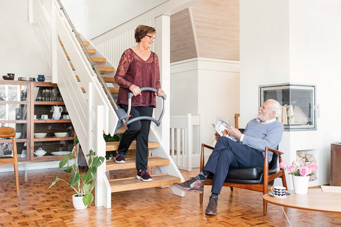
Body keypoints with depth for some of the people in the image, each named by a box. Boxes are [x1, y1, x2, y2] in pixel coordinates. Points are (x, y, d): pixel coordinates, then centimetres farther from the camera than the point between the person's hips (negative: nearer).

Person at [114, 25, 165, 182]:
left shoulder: (154, 57, 13)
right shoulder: (129, 54, -2)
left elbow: (156, 79, 17)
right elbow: (118, 76, -5)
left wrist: (159, 89, -4)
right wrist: (131, 86, -22)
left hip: (147, 101, 4)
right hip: (129, 100, -4)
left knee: (144, 134, 2)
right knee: (135, 127, -18)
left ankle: (142, 170, 8)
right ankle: (120, 152, 14)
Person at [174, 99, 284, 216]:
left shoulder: (277, 126, 9)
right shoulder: (252, 122, 31)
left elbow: (266, 145, -11)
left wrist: (240, 136, -12)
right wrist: (223, 137, 12)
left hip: (258, 159, -5)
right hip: (240, 160, 6)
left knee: (223, 141, -27)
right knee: (226, 153, -32)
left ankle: (200, 179, -26)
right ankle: (214, 198, -37)